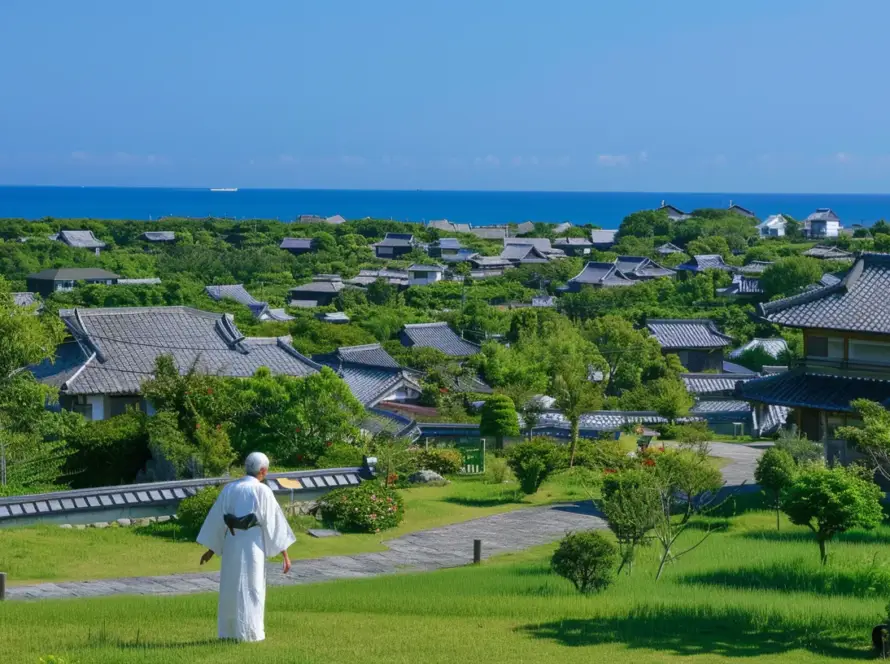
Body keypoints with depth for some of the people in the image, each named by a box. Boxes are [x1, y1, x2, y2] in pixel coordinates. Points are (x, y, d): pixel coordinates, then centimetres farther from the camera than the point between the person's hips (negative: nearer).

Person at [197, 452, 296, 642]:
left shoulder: (229, 489, 6)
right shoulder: (262, 491, -7)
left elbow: (216, 519, 10)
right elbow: (275, 521, -7)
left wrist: (210, 550, 18)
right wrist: (285, 554, -3)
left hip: (231, 544, 4)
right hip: (253, 544, -4)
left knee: (231, 587, 14)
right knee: (251, 589, 4)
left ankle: (228, 631, 18)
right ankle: (248, 632, 3)